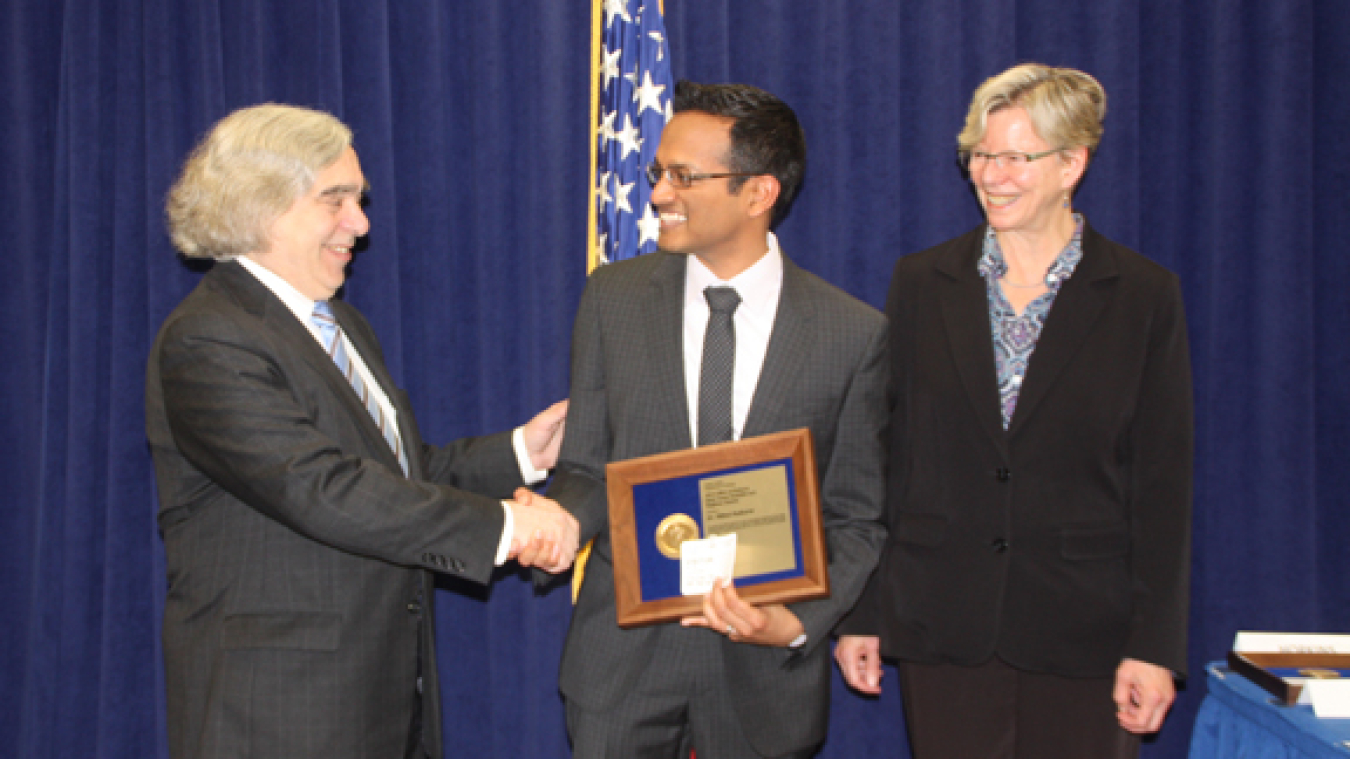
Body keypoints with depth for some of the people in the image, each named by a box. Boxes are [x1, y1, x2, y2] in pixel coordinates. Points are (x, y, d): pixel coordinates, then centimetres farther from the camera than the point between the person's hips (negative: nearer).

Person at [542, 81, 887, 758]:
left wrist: (799, 621, -15)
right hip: (622, 654, 1)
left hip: (764, 670, -1)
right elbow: (586, 467, 5)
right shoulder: (612, 297, 2)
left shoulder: (855, 334, -4)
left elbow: (855, 517, 0)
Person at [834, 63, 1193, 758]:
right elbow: (881, 458, 6)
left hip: (1082, 635, -1)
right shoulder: (922, 283, 5)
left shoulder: (1144, 296, 0)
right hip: (943, 627, 1)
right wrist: (860, 612, 3)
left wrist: (1155, 644, -5)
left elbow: (1162, 485, -1)